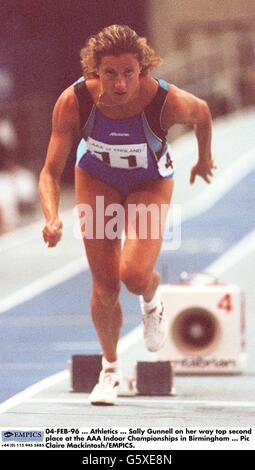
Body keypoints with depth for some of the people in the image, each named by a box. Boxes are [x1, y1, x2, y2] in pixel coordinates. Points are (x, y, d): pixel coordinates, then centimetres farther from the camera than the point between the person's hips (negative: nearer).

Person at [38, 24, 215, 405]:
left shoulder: (167, 101, -34)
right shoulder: (74, 102, -32)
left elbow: (201, 112, -9)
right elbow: (51, 171, -26)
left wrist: (204, 158, 10)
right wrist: (52, 218, -45)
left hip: (150, 185, -1)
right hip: (97, 179, 1)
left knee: (135, 275, -22)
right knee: (104, 287, -1)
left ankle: (151, 301, 17)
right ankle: (110, 369, 26)